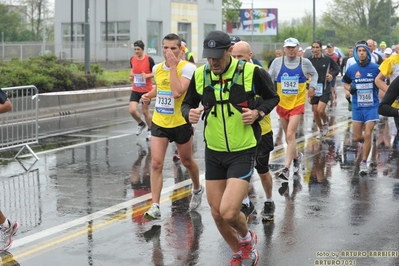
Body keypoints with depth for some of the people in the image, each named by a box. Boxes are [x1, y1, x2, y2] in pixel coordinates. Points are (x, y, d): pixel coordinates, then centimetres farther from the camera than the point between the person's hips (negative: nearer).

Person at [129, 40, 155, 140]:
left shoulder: (149, 59, -12)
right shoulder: (132, 59, 1)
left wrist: (147, 75, -21)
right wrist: (131, 76, -1)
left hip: (146, 90, -4)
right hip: (135, 90, 4)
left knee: (145, 111, 5)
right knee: (132, 110, -8)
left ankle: (150, 130, 27)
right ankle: (141, 124, 21)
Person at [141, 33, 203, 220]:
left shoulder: (187, 67, -16)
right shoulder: (157, 68, 3)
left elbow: (177, 92, -30)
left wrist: (173, 66, -26)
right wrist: (149, 95, 5)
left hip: (180, 123, -4)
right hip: (159, 122, 4)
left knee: (187, 161, 16)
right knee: (156, 164, -8)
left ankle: (197, 190, 44)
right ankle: (155, 206, -6)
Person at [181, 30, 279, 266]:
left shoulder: (251, 72, -14)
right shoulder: (200, 75, -3)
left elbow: (272, 97, 2)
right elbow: (187, 103, 10)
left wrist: (258, 112, -17)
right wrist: (190, 113, -13)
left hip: (243, 152, -4)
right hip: (214, 152, 5)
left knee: (229, 212, -16)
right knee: (217, 214, 10)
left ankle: (247, 238, 20)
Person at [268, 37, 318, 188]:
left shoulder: (304, 62, -3)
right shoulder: (278, 62, -3)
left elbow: (314, 74, 15)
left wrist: (312, 86, 1)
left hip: (298, 104, -3)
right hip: (282, 104, 3)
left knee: (290, 135, -16)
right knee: (289, 137, 16)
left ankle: (286, 169, -19)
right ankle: (296, 156, 45)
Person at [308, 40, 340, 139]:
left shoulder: (328, 59, -5)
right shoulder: (309, 60, -1)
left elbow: (337, 69, 9)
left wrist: (332, 75, -8)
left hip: (325, 89, -3)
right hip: (314, 89, 3)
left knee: (320, 110, -17)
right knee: (315, 112, 6)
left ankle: (325, 123, 13)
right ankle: (321, 130, 27)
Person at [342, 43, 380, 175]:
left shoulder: (375, 68, -5)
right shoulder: (351, 69, 0)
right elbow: (346, 83, 15)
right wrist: (349, 89, -7)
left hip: (371, 106, -2)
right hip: (357, 106, 2)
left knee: (367, 135, -10)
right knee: (357, 137, 5)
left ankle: (364, 163, 4)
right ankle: (367, 142, 42)